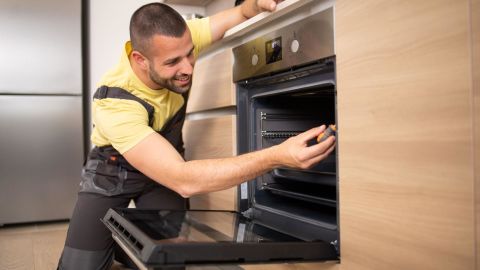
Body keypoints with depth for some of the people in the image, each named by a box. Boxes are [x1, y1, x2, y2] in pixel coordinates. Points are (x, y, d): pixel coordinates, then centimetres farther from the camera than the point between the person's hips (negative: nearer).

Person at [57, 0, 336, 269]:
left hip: (167, 161, 3)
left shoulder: (176, 42, -25)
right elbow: (183, 180, -47)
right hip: (113, 169, -3)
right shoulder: (114, 103, -39)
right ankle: (113, 242, 20)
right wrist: (278, 156, -55)